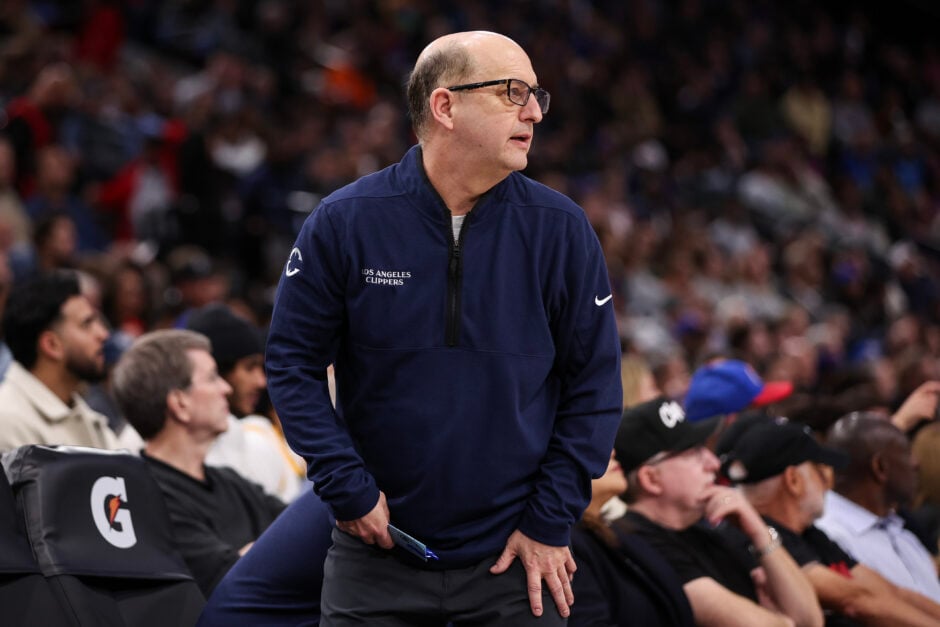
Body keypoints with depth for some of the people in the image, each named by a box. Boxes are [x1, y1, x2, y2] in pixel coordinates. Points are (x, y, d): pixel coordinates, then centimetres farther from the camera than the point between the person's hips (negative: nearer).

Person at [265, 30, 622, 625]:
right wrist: (348, 487, -9)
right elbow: (294, 362, -1)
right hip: (378, 550, 0)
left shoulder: (561, 230, -3)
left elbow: (595, 384, 0)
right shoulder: (345, 222, -6)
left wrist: (551, 523, -5)